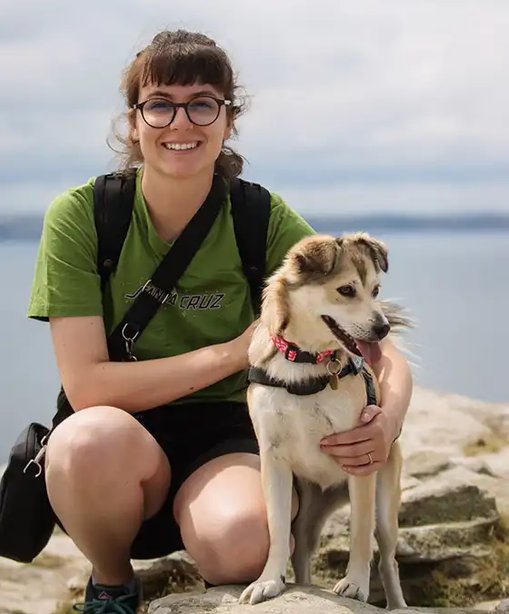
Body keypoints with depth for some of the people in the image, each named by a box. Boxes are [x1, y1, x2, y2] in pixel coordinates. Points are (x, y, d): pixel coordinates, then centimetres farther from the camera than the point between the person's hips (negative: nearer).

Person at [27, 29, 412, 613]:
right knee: (94, 436, -36)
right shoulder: (80, 215, -10)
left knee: (241, 541, -35)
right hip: (114, 455, 1)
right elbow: (86, 386, -15)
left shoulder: (264, 219, -6)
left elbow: (381, 350, -6)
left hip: (222, 437, 0)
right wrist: (233, 351, -16)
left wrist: (389, 417, -29)